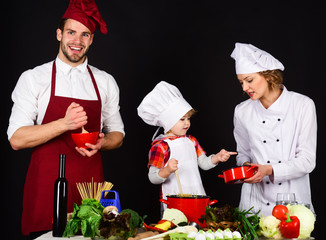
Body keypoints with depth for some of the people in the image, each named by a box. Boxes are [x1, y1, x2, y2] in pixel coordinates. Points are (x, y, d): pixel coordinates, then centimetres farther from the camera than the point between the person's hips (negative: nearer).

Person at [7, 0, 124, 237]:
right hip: (47, 188, -2)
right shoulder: (33, 78, 1)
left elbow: (117, 134, 16)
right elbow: (16, 139, -5)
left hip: (91, 185, 2)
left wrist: (101, 143, -7)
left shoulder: (106, 82, 9)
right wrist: (64, 124, -18)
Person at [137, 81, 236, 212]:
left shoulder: (191, 140, 12)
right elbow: (153, 178, -12)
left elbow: (204, 163, 15)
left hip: (197, 196, 6)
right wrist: (167, 170, -30)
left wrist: (217, 157, -2)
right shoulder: (160, 146, -11)